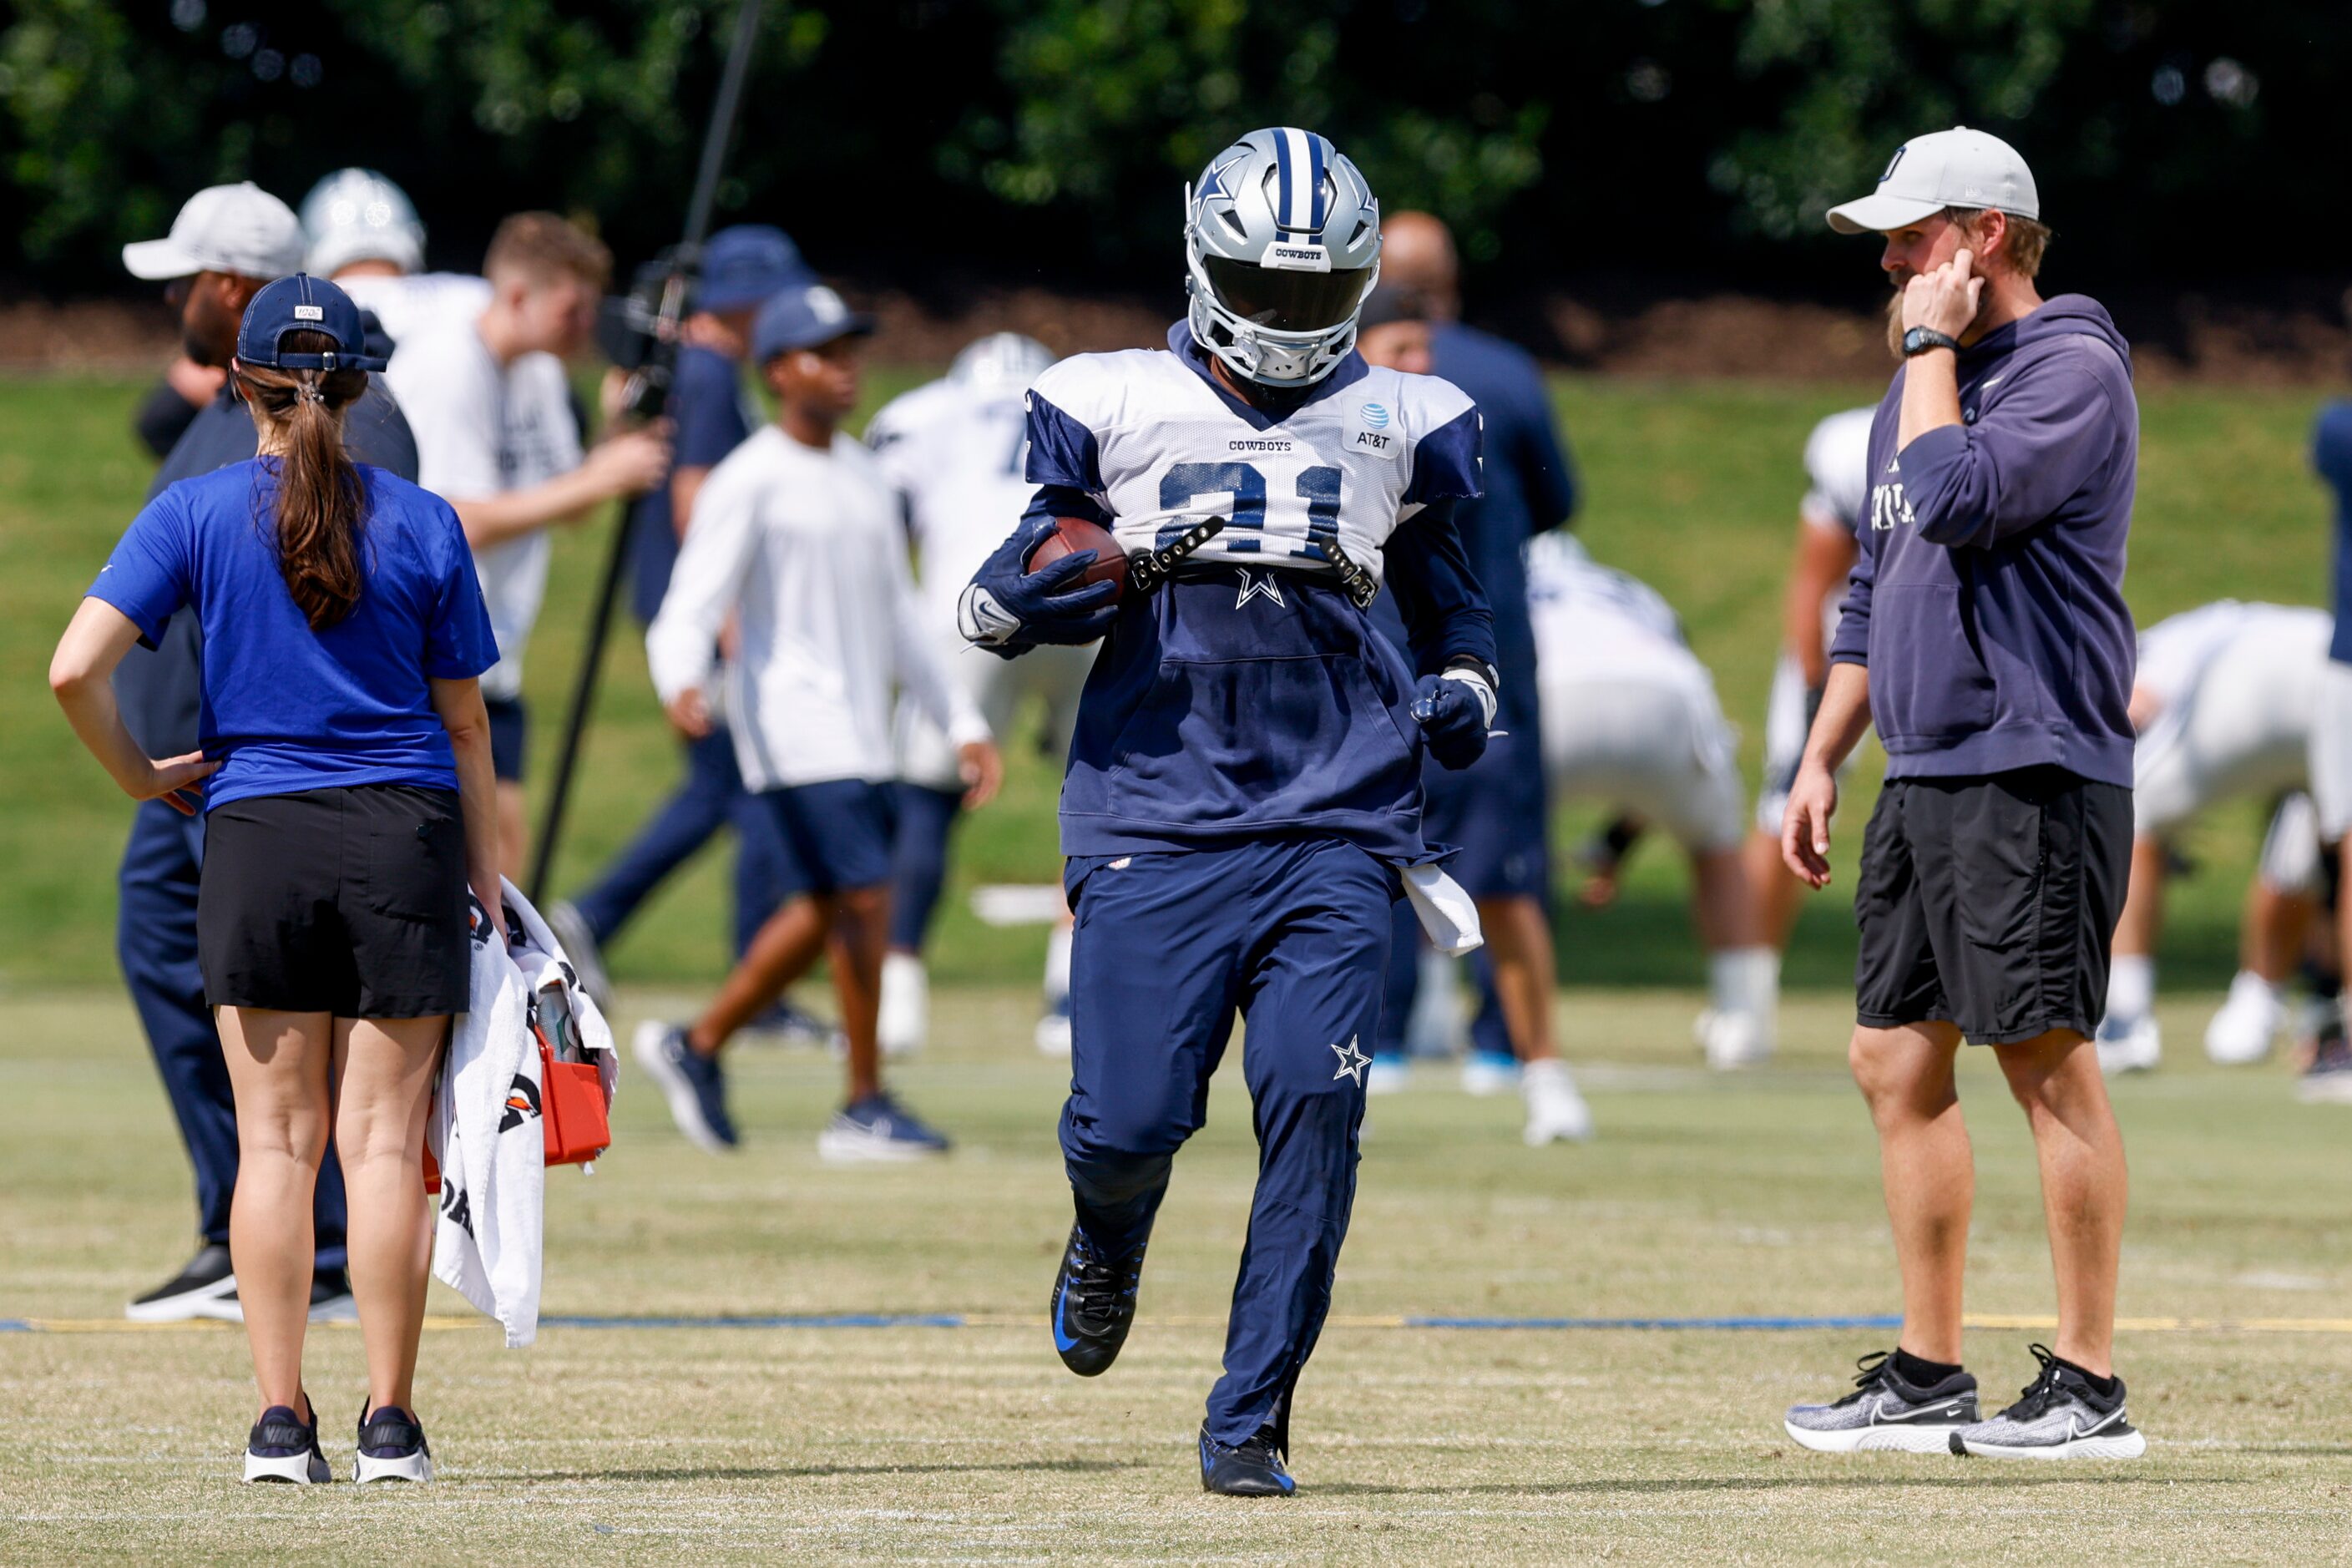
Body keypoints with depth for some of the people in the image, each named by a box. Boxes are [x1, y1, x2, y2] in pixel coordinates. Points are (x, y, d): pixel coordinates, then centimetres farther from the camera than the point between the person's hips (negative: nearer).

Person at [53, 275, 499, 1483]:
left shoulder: (196, 514, -1)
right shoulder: (422, 524, 2)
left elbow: (75, 669, -10)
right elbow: (465, 724, 5)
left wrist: (143, 779, 5)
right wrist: (487, 878, 11)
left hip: (256, 838, 0)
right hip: (405, 839, 0)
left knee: (275, 1139, 5)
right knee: (382, 1139, 2)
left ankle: (280, 1421, 1)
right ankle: (389, 1422, 1)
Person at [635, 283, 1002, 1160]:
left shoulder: (863, 477, 16)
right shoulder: (749, 483, -9)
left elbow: (897, 616, 24)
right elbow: (690, 610, -16)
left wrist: (961, 722, 20)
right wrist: (682, 685, -36)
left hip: (861, 726, 8)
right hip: (790, 719, -8)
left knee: (824, 908, 12)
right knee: (863, 896, -13)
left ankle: (697, 1047, 27)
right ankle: (865, 1107, -6)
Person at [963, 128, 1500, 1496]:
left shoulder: (1402, 427, 12)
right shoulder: (1112, 411, 7)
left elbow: (1453, 599, 26)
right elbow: (999, 609, 10)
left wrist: (1464, 690, 4)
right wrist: (1075, 580, -13)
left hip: (1335, 828, 1)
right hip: (1155, 818, -1)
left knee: (1314, 1103, -15)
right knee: (1131, 1116, -8)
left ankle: (1250, 1420, -5)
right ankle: (1110, 1245, 32)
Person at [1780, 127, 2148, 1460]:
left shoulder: (2071, 369, -10)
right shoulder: (1925, 388, 19)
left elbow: (1956, 501, -24)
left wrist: (1932, 346, -12)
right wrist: (1821, 762, 19)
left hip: (2032, 772, -9)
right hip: (1923, 781, 9)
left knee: (2050, 1062, -7)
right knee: (1898, 1063, 9)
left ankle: (2088, 1386, -5)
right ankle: (1929, 1378, 16)